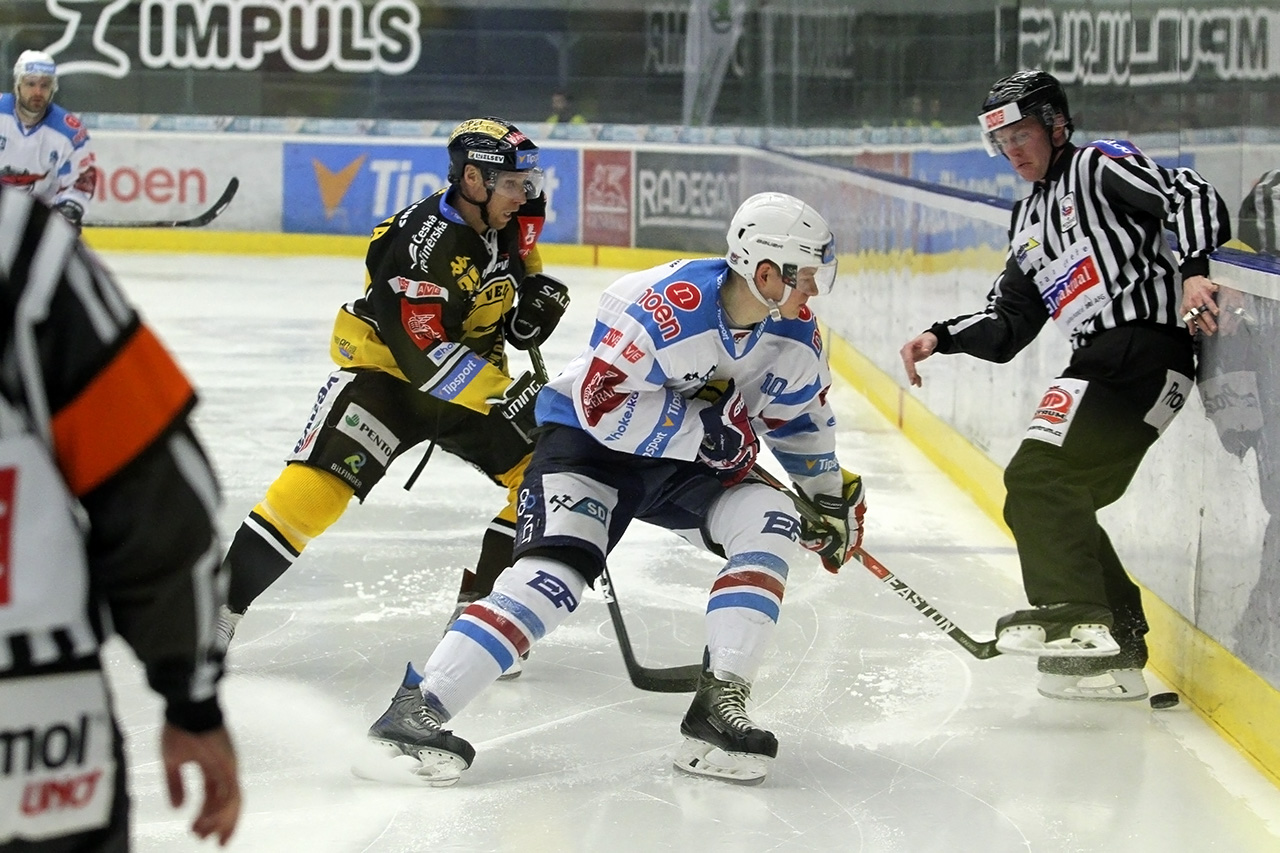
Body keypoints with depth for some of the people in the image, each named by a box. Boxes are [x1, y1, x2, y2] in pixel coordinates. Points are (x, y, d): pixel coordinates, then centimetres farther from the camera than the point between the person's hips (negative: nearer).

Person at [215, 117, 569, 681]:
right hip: (385, 366, -7)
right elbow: (426, 356, -33)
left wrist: (537, 293, 2)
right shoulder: (421, 244, -29)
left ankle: (479, 607, 4)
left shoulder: (511, 214, -6)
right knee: (316, 485, -21)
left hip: (474, 374, 7)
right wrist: (506, 397, -37)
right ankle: (218, 608, -12)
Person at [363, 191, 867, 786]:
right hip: (591, 441, -7)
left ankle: (719, 703, -17)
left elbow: (802, 417, 14)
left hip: (690, 464, 7)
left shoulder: (796, 336, -7)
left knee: (772, 522, -17)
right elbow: (602, 403, -30)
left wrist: (830, 494, 12)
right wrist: (705, 427, -29)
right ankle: (416, 709, -29)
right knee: (555, 572, -26)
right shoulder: (668, 304, -31)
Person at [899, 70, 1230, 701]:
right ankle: (1117, 644, 9)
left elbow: (1193, 198, -14)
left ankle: (1076, 616, -29)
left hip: (1146, 346, -10)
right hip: (1098, 363, 10)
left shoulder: (1100, 166, 0)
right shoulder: (1029, 220, 25)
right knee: (1046, 502, 8)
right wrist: (942, 337, 8)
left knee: (1040, 476, -21)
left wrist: (1193, 270, -30)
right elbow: (1007, 325, 23)